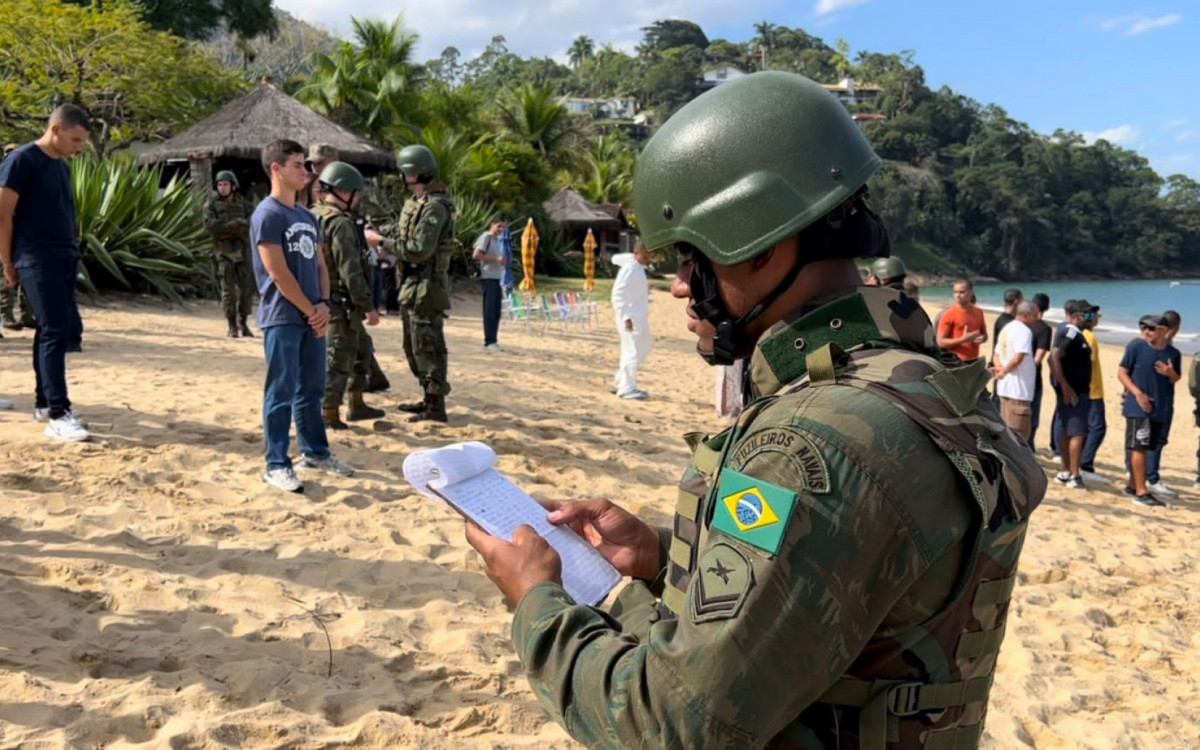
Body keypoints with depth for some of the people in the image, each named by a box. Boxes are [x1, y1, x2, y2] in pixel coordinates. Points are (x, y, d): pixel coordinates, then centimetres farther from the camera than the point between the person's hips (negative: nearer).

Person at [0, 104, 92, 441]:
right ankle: (59, 414, -11)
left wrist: (72, 252, 13)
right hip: (37, 261, -8)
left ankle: (43, 403, 21)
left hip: (65, 260, 8)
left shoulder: (62, 166, 17)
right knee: (55, 331, -12)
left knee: (65, 330, 10)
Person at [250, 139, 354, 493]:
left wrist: (323, 305, 0)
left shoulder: (307, 217, 15)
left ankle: (315, 451, 27)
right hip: (282, 319, -8)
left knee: (312, 389, 15)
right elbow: (278, 273, -16)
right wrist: (311, 310, -11)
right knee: (282, 393, -3)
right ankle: (277, 465, 4)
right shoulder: (268, 214, -11)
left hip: (312, 317, 8)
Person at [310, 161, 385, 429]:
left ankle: (356, 405, 27)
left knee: (362, 347, 21)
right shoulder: (340, 224, -19)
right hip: (341, 304, -10)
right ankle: (329, 415, 7)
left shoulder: (313, 217, 10)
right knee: (339, 358, -1)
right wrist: (369, 307, -18)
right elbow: (351, 272, -22)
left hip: (322, 299, 10)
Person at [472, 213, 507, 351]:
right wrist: (496, 259, -16)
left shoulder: (498, 239, 20)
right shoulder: (486, 237, -5)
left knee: (496, 312, 8)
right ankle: (489, 342, -5)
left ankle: (493, 341, 13)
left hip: (497, 278, 8)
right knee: (490, 311, -7)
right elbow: (476, 255, -14)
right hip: (488, 278, -8)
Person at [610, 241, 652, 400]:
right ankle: (627, 388, 4)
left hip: (640, 316, 10)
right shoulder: (629, 269, -16)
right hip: (631, 318, -10)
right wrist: (625, 317, -24)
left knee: (645, 347, 18)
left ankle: (621, 380, 25)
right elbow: (618, 294, -21)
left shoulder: (639, 268, 12)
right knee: (633, 350, -6)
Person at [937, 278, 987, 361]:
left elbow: (984, 334, 21)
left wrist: (982, 338, -3)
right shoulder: (949, 314, -9)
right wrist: (963, 339, -20)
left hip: (973, 362, 6)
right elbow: (940, 342, -12)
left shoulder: (978, 312, 7)